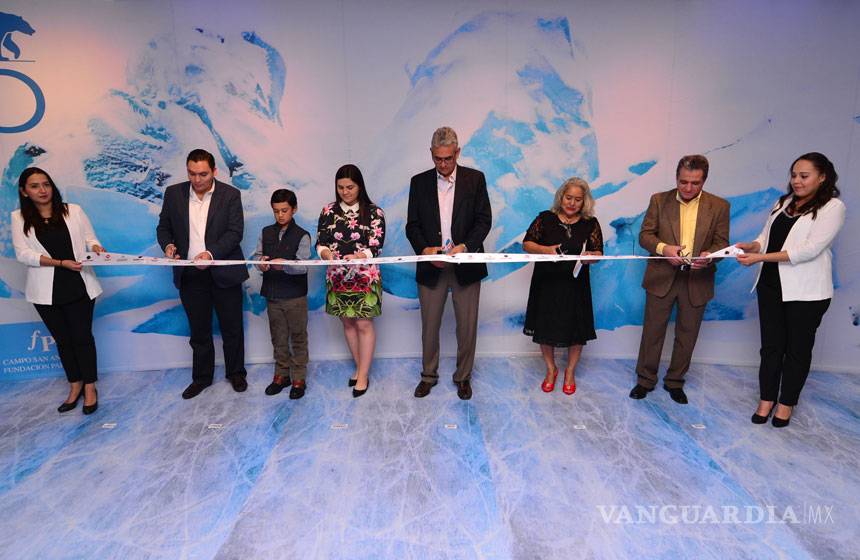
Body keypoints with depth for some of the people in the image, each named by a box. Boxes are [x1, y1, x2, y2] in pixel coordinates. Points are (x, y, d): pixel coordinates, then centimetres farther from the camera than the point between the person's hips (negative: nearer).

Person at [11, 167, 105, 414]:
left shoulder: (73, 210, 2)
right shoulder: (19, 218, 2)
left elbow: (89, 237, 6)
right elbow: (23, 253, -6)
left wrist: (96, 248, -17)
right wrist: (61, 263, -18)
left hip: (79, 286, -1)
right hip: (46, 291, 1)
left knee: (82, 337, 4)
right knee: (62, 340, 13)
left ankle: (90, 387, 18)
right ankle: (75, 386, 29)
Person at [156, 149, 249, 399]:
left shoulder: (230, 195, -5)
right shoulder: (173, 193, 4)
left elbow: (235, 232, -11)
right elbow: (163, 227, 11)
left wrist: (211, 253, -25)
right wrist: (168, 245, -10)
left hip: (223, 272, -2)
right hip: (190, 275, 3)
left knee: (232, 328, 9)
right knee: (199, 330, 14)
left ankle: (236, 373, 28)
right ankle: (201, 377, 30)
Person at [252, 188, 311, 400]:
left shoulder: (302, 236, -8)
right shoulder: (265, 233, 7)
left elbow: (303, 266, -17)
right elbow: (257, 255, 3)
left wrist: (284, 264, -35)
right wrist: (260, 262, -19)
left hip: (295, 296, -4)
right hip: (272, 295, 4)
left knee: (298, 337, 7)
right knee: (278, 338, 15)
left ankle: (299, 378, 18)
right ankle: (281, 374, 30)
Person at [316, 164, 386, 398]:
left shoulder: (374, 212, -6)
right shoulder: (328, 211, 4)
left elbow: (375, 247, -12)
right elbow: (320, 242, 1)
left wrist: (357, 257, -32)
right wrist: (327, 254, -22)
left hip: (365, 277, -3)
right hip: (337, 277, 4)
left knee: (364, 325, 1)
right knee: (347, 323, 13)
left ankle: (363, 376, 14)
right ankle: (359, 367, 31)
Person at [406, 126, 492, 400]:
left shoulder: (475, 179, 2)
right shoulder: (419, 182, 6)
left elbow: (484, 220, -2)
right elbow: (412, 225, 4)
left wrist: (464, 246, -18)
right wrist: (424, 249, -15)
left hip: (466, 265, -1)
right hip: (431, 266, 1)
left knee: (467, 325, 8)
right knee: (429, 325, 10)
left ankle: (463, 376, 27)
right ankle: (428, 375, 30)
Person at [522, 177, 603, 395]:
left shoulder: (590, 223, 2)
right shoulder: (545, 218, 0)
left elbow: (598, 253, 0)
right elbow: (526, 243, -2)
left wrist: (589, 255, -24)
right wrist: (545, 250, -21)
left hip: (575, 286, 1)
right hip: (546, 284, 0)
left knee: (576, 330, 9)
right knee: (545, 328, 9)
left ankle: (570, 372, 32)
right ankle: (551, 370, 32)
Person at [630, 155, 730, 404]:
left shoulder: (719, 206, 1)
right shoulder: (659, 200, 0)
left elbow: (722, 243, 1)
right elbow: (645, 235, -2)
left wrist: (709, 255, -22)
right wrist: (663, 248, -22)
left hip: (697, 280, 1)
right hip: (662, 277, -1)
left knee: (687, 335, 12)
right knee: (653, 331, 7)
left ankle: (675, 381, 31)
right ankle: (645, 380, 23)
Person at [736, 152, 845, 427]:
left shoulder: (832, 207, -7)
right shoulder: (783, 202, 9)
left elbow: (809, 250, -18)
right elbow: (766, 238, 8)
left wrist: (760, 257, -24)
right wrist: (751, 246, -14)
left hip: (806, 291, -4)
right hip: (771, 285, 4)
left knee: (798, 348, 10)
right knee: (771, 346, 11)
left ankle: (787, 403, 26)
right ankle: (767, 399, 24)